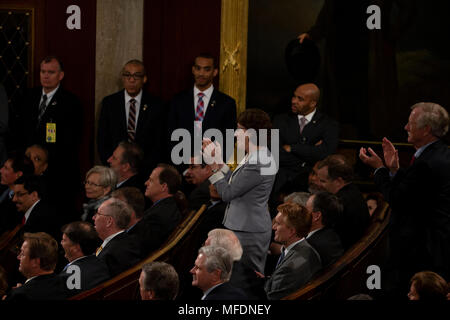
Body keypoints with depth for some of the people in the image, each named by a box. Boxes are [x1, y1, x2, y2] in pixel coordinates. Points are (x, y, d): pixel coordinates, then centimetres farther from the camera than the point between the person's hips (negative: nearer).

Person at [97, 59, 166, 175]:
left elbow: (159, 144, 2)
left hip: (145, 170, -1)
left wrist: (144, 169, -9)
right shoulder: (109, 102, 5)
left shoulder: (155, 105, 1)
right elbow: (102, 140, 6)